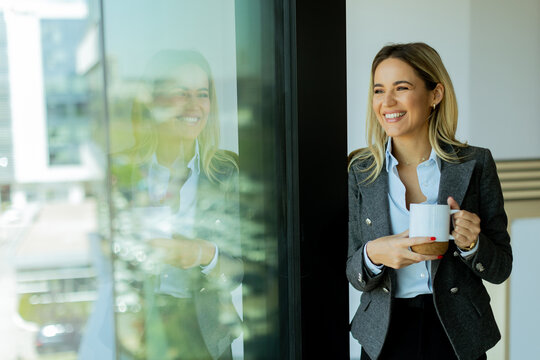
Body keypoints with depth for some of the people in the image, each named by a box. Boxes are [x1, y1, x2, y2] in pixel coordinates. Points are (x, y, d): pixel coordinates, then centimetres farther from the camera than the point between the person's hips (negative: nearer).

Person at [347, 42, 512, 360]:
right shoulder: (360, 170, -3)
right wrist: (373, 254, -22)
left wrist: (471, 244, -21)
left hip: (457, 334, -1)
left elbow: (500, 269, -1)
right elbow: (356, 276, -1)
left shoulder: (475, 164, -7)